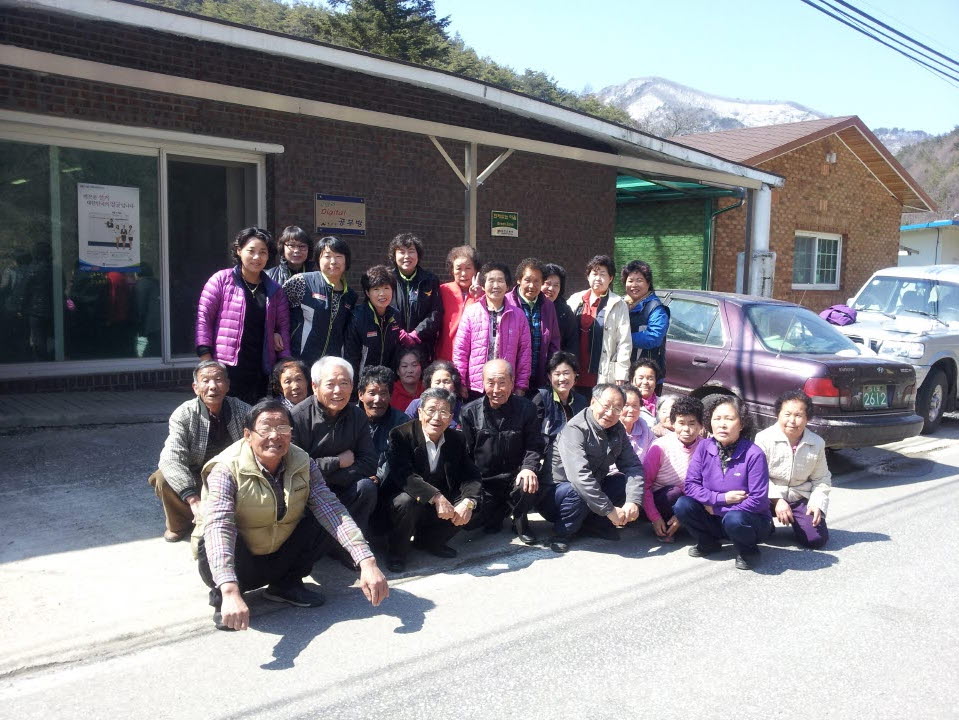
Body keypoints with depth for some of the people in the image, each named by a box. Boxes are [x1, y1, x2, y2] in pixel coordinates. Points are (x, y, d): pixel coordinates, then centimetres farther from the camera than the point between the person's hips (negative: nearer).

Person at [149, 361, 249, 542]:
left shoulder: (243, 411, -11)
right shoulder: (184, 415, -16)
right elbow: (171, 458, -29)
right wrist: (193, 500, -42)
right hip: (194, 478, -1)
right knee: (163, 479, -29)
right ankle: (179, 524, 3)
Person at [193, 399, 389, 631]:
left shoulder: (303, 464, -11)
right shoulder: (227, 469, -25)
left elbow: (332, 511, -22)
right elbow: (217, 527, -39)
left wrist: (367, 563, -36)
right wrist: (230, 592, -54)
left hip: (281, 558, 4)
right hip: (239, 566, -4)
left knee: (319, 517, -18)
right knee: (216, 545, -35)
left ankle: (286, 585, 3)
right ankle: (220, 597, -3)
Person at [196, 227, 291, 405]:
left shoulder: (275, 290, 14)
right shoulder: (222, 280, 3)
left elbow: (283, 326, 11)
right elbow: (204, 317, 0)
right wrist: (206, 359, -8)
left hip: (261, 371, 4)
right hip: (226, 369, -3)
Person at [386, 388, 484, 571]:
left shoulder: (457, 439, 0)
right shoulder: (401, 434, -15)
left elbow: (470, 475, -6)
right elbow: (403, 475, -28)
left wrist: (468, 502, -28)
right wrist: (436, 497, -40)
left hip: (442, 502, 5)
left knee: (477, 504, -14)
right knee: (407, 500, -36)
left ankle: (430, 540, 8)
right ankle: (398, 550, -5)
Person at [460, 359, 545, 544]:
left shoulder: (525, 408, -2)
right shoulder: (470, 412, -2)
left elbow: (535, 445, -3)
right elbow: (465, 452, 1)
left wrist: (529, 468, -23)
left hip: (514, 477, -1)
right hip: (483, 482, 1)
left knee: (529, 485, -33)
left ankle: (520, 519, 2)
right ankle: (501, 509, 22)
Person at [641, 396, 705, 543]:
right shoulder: (660, 446, -13)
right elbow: (645, 483, -10)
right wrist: (655, 518, -15)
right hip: (660, 499, -2)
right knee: (674, 493, -32)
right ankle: (664, 529, -6)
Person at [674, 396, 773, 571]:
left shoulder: (754, 454, -20)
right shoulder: (704, 448, -8)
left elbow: (757, 501, -20)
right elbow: (690, 485, -8)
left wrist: (716, 508, -17)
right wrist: (722, 498, -22)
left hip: (750, 519, -4)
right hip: (714, 518, 4)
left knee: (734, 519, -37)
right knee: (682, 505, -21)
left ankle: (748, 551, -2)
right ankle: (708, 543, 8)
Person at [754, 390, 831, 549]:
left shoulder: (817, 443, -1)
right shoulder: (764, 438, -12)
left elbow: (822, 479, 8)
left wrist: (817, 503, -8)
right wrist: (776, 500, -23)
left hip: (801, 498, 3)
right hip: (769, 496, -3)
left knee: (817, 538, -14)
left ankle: (795, 523, 21)